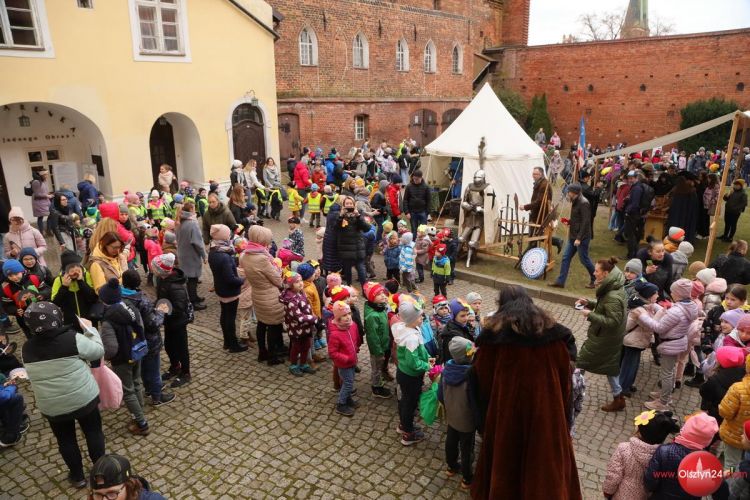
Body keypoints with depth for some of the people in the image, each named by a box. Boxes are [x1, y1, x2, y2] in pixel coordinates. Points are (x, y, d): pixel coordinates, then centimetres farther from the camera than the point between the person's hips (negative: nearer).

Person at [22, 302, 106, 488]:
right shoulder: (72, 338, -20)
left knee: (65, 440, 21)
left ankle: (77, 476, 35)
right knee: (93, 432, 18)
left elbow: (38, 372, 10)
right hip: (84, 399, -3)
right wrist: (90, 329, 4)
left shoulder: (27, 348, -5)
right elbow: (98, 351, -7)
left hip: (52, 407, 3)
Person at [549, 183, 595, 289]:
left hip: (582, 237, -9)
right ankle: (560, 281, 9)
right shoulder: (575, 202, 10)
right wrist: (569, 222, 4)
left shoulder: (583, 203, -18)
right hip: (573, 236, 9)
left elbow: (585, 222, -22)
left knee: (584, 259, 3)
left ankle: (595, 280, 22)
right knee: (566, 257, 6)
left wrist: (579, 238, -24)